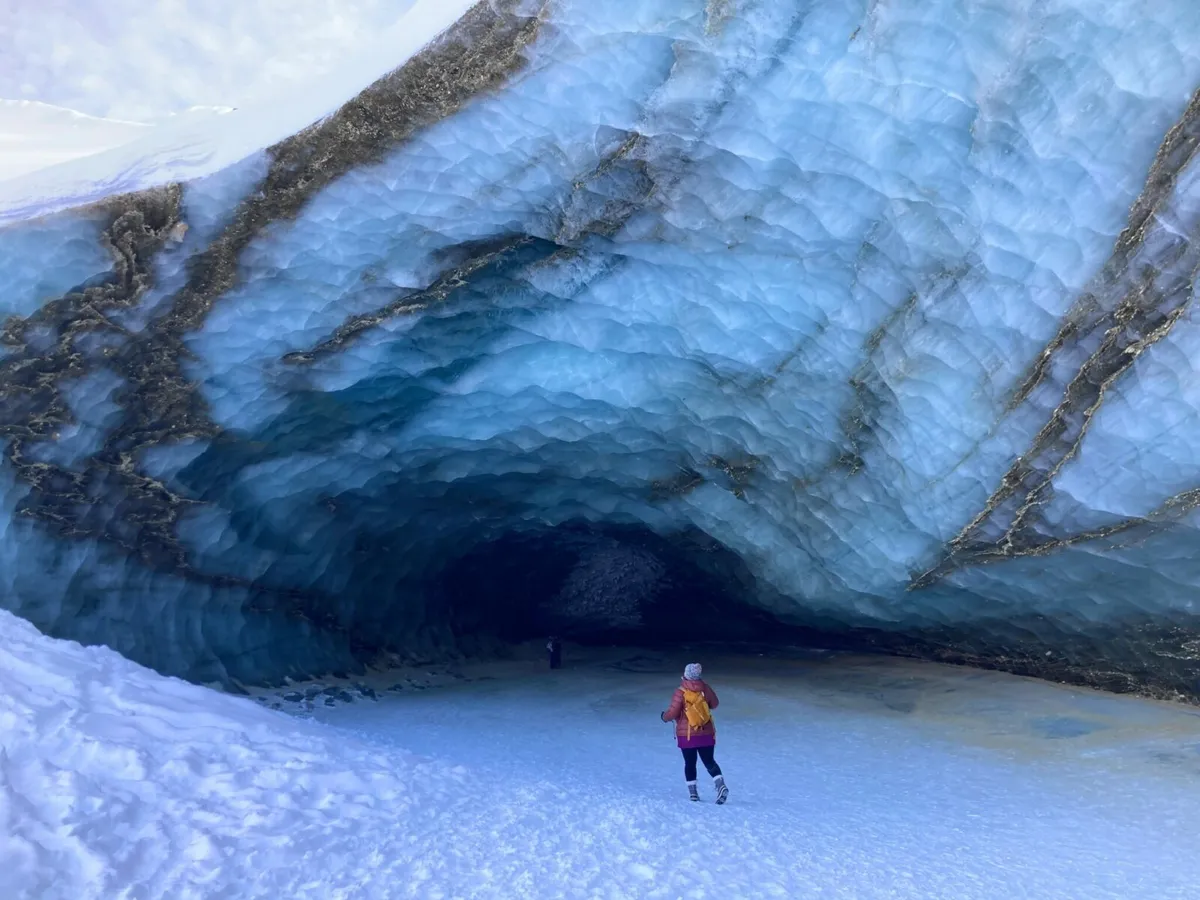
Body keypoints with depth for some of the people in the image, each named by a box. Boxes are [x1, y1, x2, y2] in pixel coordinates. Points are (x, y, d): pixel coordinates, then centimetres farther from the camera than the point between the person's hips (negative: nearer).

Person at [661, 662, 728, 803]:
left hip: (686, 735, -2)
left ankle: (693, 792, 12)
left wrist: (665, 717, 7)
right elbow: (714, 704, 12)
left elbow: (673, 713, -14)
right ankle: (721, 785, -8)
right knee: (709, 761, 11)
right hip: (707, 734, 2)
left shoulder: (680, 692, -15)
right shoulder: (705, 689, -4)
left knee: (689, 763, 12)